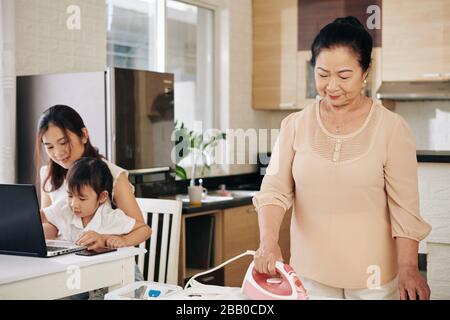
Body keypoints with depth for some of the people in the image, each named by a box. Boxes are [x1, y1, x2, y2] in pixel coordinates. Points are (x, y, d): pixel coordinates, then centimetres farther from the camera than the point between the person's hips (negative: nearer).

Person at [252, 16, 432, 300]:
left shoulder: (391, 128, -7)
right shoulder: (295, 125, 0)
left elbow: (405, 208, -7)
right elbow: (275, 190, -4)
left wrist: (408, 268, -15)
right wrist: (269, 241, -20)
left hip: (374, 277, -2)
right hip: (310, 272, 2)